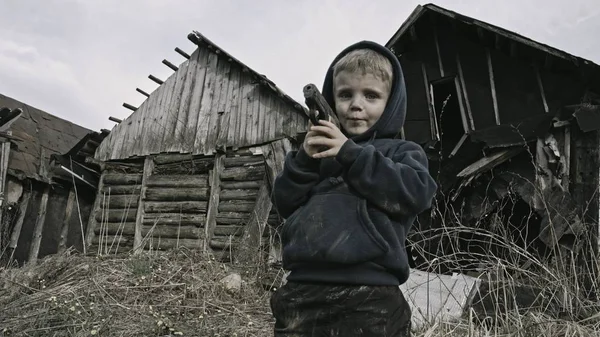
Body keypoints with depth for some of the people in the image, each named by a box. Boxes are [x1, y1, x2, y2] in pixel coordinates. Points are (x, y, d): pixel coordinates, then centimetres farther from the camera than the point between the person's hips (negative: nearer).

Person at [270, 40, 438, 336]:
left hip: (369, 295, -3)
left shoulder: (401, 151, 10)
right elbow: (284, 203, 13)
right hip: (303, 289, 4)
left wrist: (352, 154, -12)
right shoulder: (319, 148, 20)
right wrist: (303, 160, -5)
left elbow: (416, 192, -10)